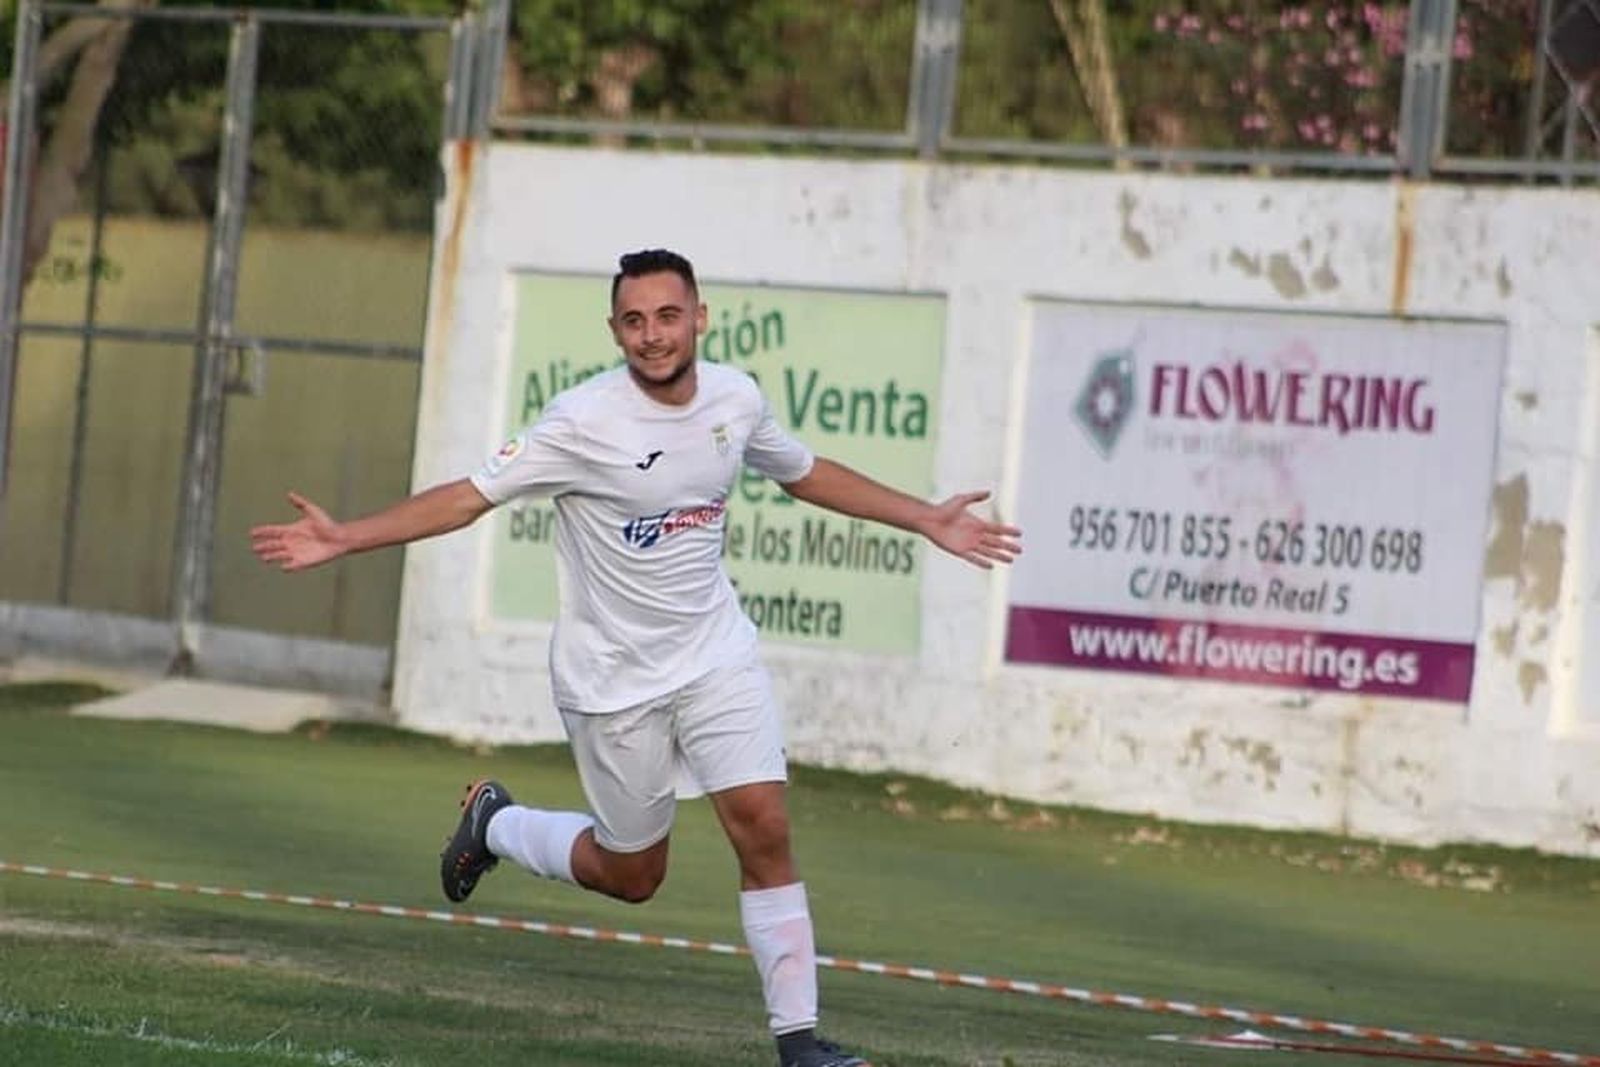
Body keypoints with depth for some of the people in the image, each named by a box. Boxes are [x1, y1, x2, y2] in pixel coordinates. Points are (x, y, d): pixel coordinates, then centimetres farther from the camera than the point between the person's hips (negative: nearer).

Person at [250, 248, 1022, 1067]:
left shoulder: (735, 399, -3)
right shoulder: (584, 421, -19)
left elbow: (807, 474, 17)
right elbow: (469, 497, -17)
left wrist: (927, 521, 18)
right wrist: (343, 539, -27)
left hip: (717, 657, 4)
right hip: (614, 679, -4)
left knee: (764, 829, -12)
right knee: (633, 876, 7)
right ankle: (494, 823, 35)